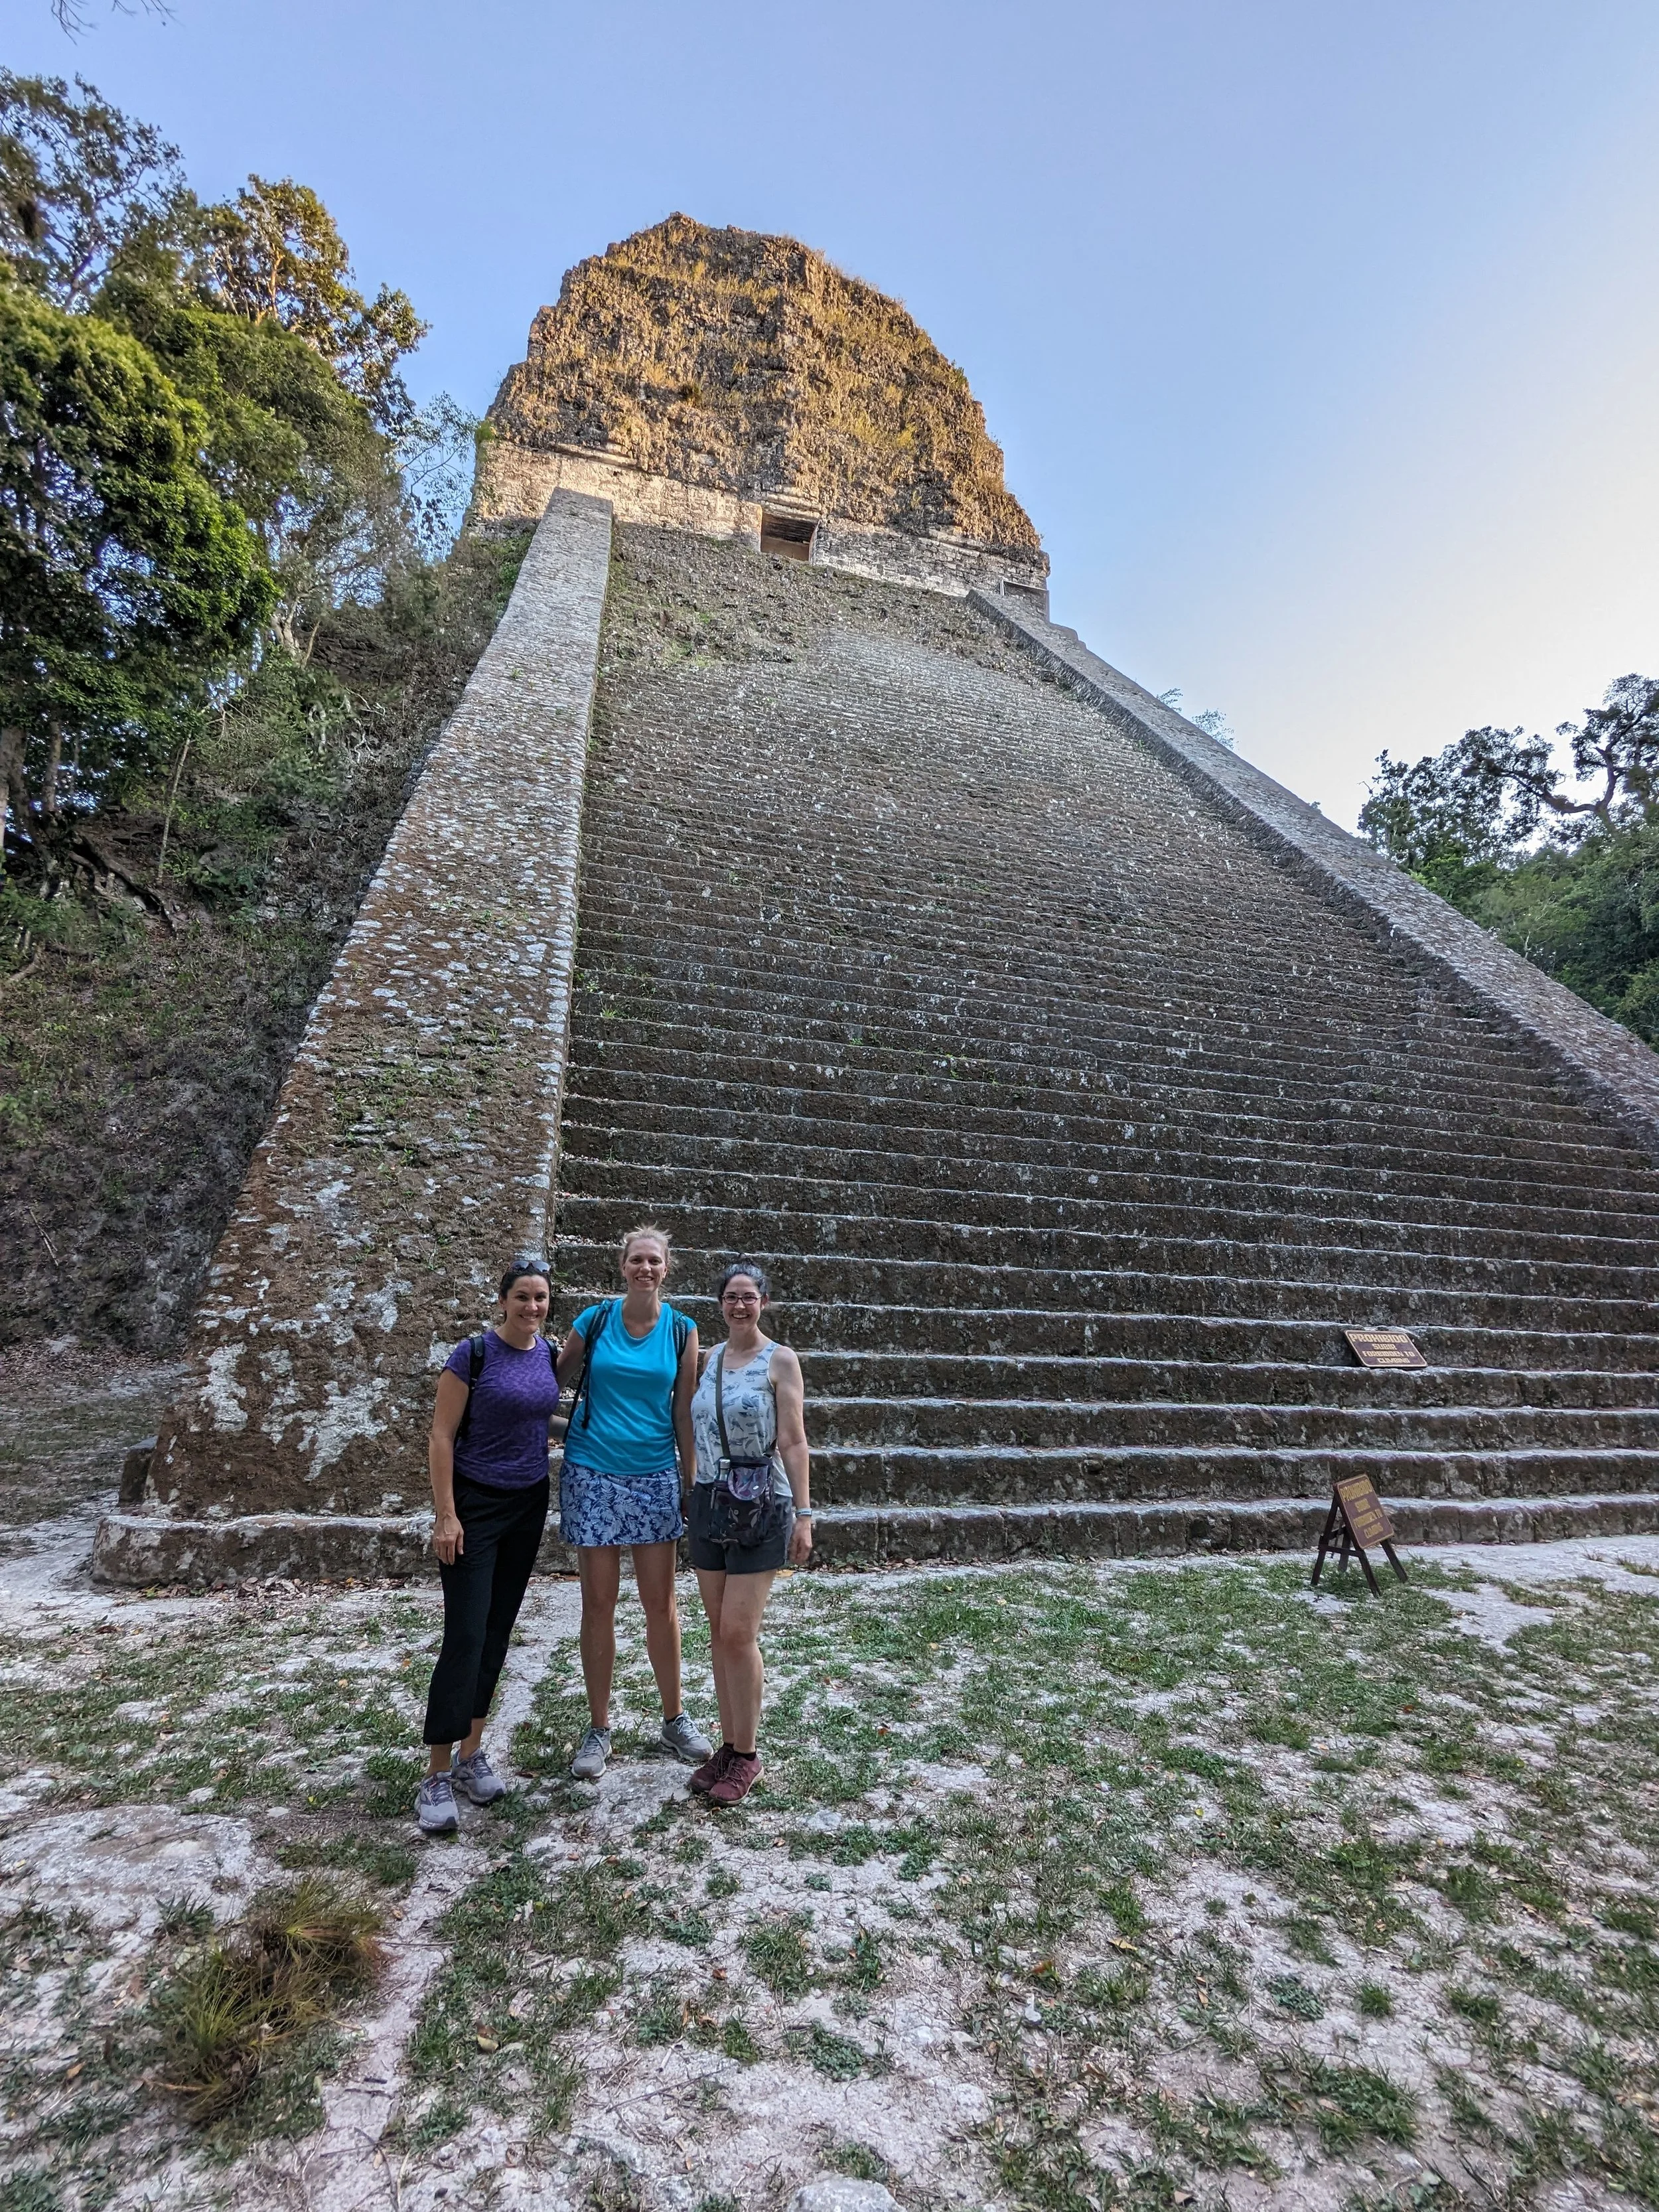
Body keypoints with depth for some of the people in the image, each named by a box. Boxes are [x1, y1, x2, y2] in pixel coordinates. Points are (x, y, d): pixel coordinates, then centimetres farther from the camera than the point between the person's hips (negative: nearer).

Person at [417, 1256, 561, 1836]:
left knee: (498, 1632, 13)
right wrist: (445, 1515, -15)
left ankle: (471, 1755, 27)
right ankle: (437, 1776, 9)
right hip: (475, 1505, -5)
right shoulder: (474, 1353, -15)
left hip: (529, 1505, 6)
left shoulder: (549, 1353, 1)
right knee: (466, 1637, -5)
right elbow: (442, 1436, -13)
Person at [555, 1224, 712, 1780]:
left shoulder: (681, 1330, -2)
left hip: (656, 1478, 1)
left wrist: (693, 1483, 2)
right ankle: (599, 1728, 24)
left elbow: (684, 1413, 2)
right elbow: (562, 1377, 9)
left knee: (661, 1602, 8)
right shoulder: (593, 1321, -4)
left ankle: (674, 1719, 27)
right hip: (594, 1476, 0)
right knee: (599, 1602, 7)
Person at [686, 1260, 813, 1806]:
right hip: (709, 1504, 5)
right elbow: (700, 1434, 11)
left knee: (738, 1634, -3)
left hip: (761, 1508, -5)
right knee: (719, 1634, 12)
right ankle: (728, 1745, 27)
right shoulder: (709, 1358, 7)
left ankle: (746, 1756, 15)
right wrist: (697, 1500, 9)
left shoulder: (780, 1361, -8)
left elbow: (793, 1443, -9)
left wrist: (803, 1514, -11)